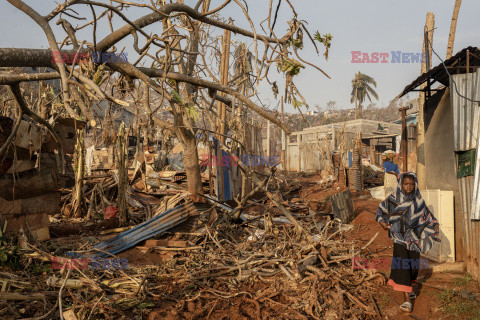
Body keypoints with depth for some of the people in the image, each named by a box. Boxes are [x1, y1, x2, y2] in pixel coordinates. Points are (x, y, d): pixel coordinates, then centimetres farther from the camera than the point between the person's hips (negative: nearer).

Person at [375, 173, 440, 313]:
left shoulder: (418, 201, -4)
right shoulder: (393, 199, -7)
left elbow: (429, 219, 4)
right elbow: (381, 209, 11)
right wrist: (383, 222, -4)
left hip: (413, 238, 2)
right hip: (399, 238, -2)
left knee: (413, 265, 12)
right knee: (402, 266, -10)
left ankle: (408, 287, 42)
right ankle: (407, 299, -10)